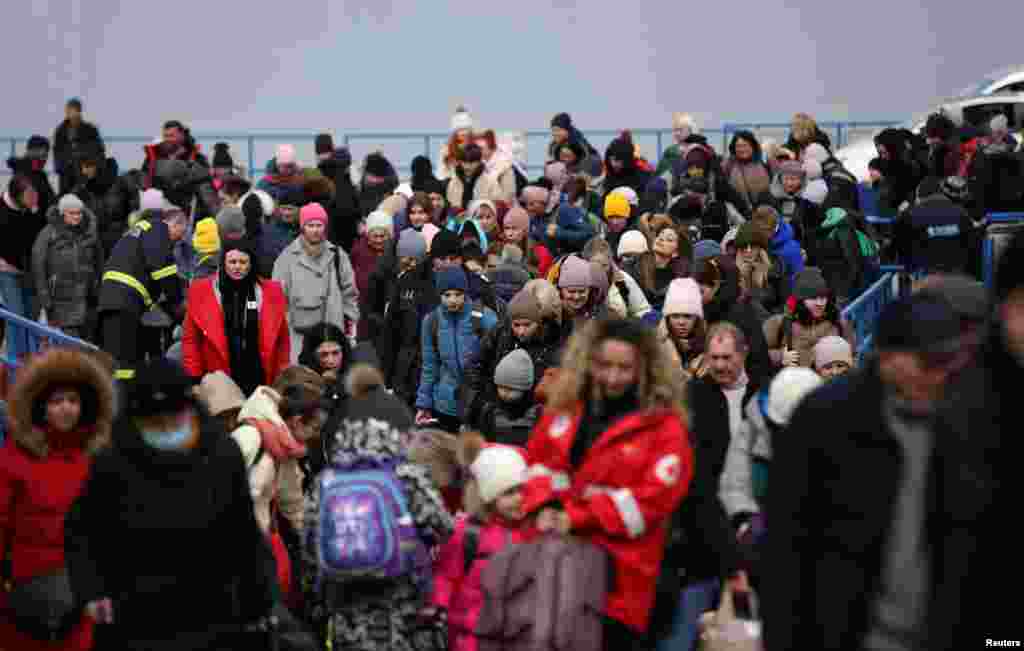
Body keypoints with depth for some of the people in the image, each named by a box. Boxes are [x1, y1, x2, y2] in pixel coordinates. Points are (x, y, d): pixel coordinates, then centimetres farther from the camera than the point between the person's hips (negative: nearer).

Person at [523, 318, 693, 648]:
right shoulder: (566, 404, 10)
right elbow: (537, 461, 16)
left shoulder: (665, 425, -6)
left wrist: (577, 518, -17)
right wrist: (545, 505, -7)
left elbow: (657, 495, -14)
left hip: (618, 575, -5)